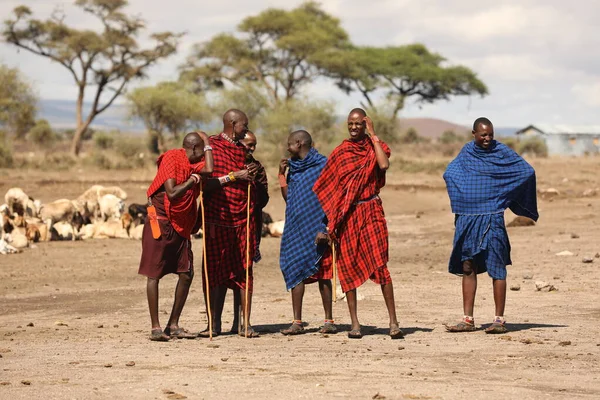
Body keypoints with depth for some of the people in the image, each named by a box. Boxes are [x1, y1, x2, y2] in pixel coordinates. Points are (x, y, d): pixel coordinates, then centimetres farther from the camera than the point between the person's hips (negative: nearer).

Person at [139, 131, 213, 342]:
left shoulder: (194, 163, 11)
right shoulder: (172, 159, -11)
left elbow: (209, 170, -12)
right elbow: (172, 193, -20)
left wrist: (207, 143, -3)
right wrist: (191, 181, -13)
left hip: (181, 227, 8)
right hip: (160, 222, -8)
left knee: (186, 274, 3)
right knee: (154, 274, -5)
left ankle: (173, 325, 11)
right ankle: (155, 327, -4)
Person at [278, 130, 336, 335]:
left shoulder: (322, 165, -5)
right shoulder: (293, 168, 14)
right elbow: (288, 198, 16)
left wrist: (325, 228, -15)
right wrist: (281, 175, 7)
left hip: (316, 230, -6)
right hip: (296, 229, 6)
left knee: (322, 275, 0)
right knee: (295, 272, 0)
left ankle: (329, 320, 7)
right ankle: (297, 322, 2)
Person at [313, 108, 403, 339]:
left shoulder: (375, 147, 4)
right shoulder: (340, 152, 9)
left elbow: (384, 164, -19)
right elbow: (328, 188, 10)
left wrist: (373, 135, -12)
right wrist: (330, 220, 4)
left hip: (370, 211, -2)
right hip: (346, 215, 3)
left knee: (379, 265, -13)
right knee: (348, 268, 2)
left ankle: (393, 322, -11)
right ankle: (354, 324, 9)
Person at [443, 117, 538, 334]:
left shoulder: (502, 152, -3)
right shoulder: (466, 153, 10)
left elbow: (528, 171, -5)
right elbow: (449, 173, 21)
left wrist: (502, 194, 0)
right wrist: (460, 197, 5)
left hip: (492, 218, -5)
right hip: (467, 217, 5)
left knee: (496, 267, -5)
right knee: (467, 267, 7)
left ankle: (499, 320, -2)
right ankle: (468, 320, 11)